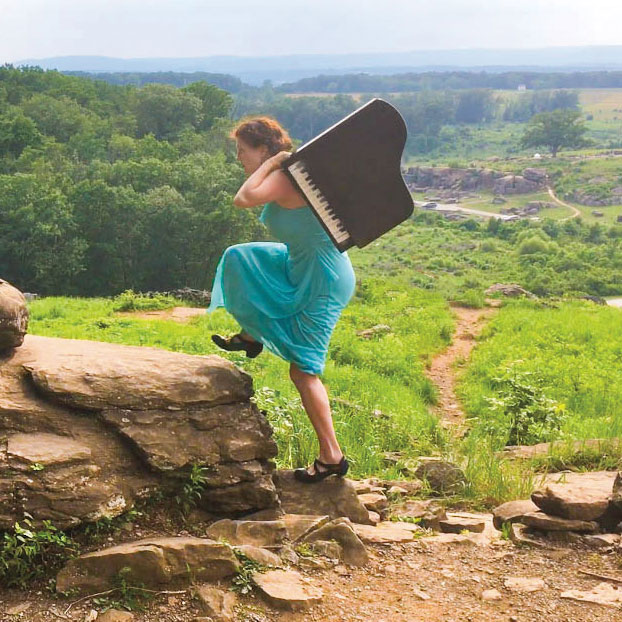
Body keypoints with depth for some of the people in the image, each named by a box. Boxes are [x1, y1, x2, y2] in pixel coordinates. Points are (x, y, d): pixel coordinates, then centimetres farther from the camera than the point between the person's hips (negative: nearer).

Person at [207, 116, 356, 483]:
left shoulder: (283, 178, -22)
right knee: (239, 259, 23)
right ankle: (251, 336, 34)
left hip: (322, 281, -10)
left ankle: (332, 457, -2)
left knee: (303, 370, -6)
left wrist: (271, 162, -25)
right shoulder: (286, 173, 7)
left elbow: (244, 199, -38)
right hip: (301, 267, 10)